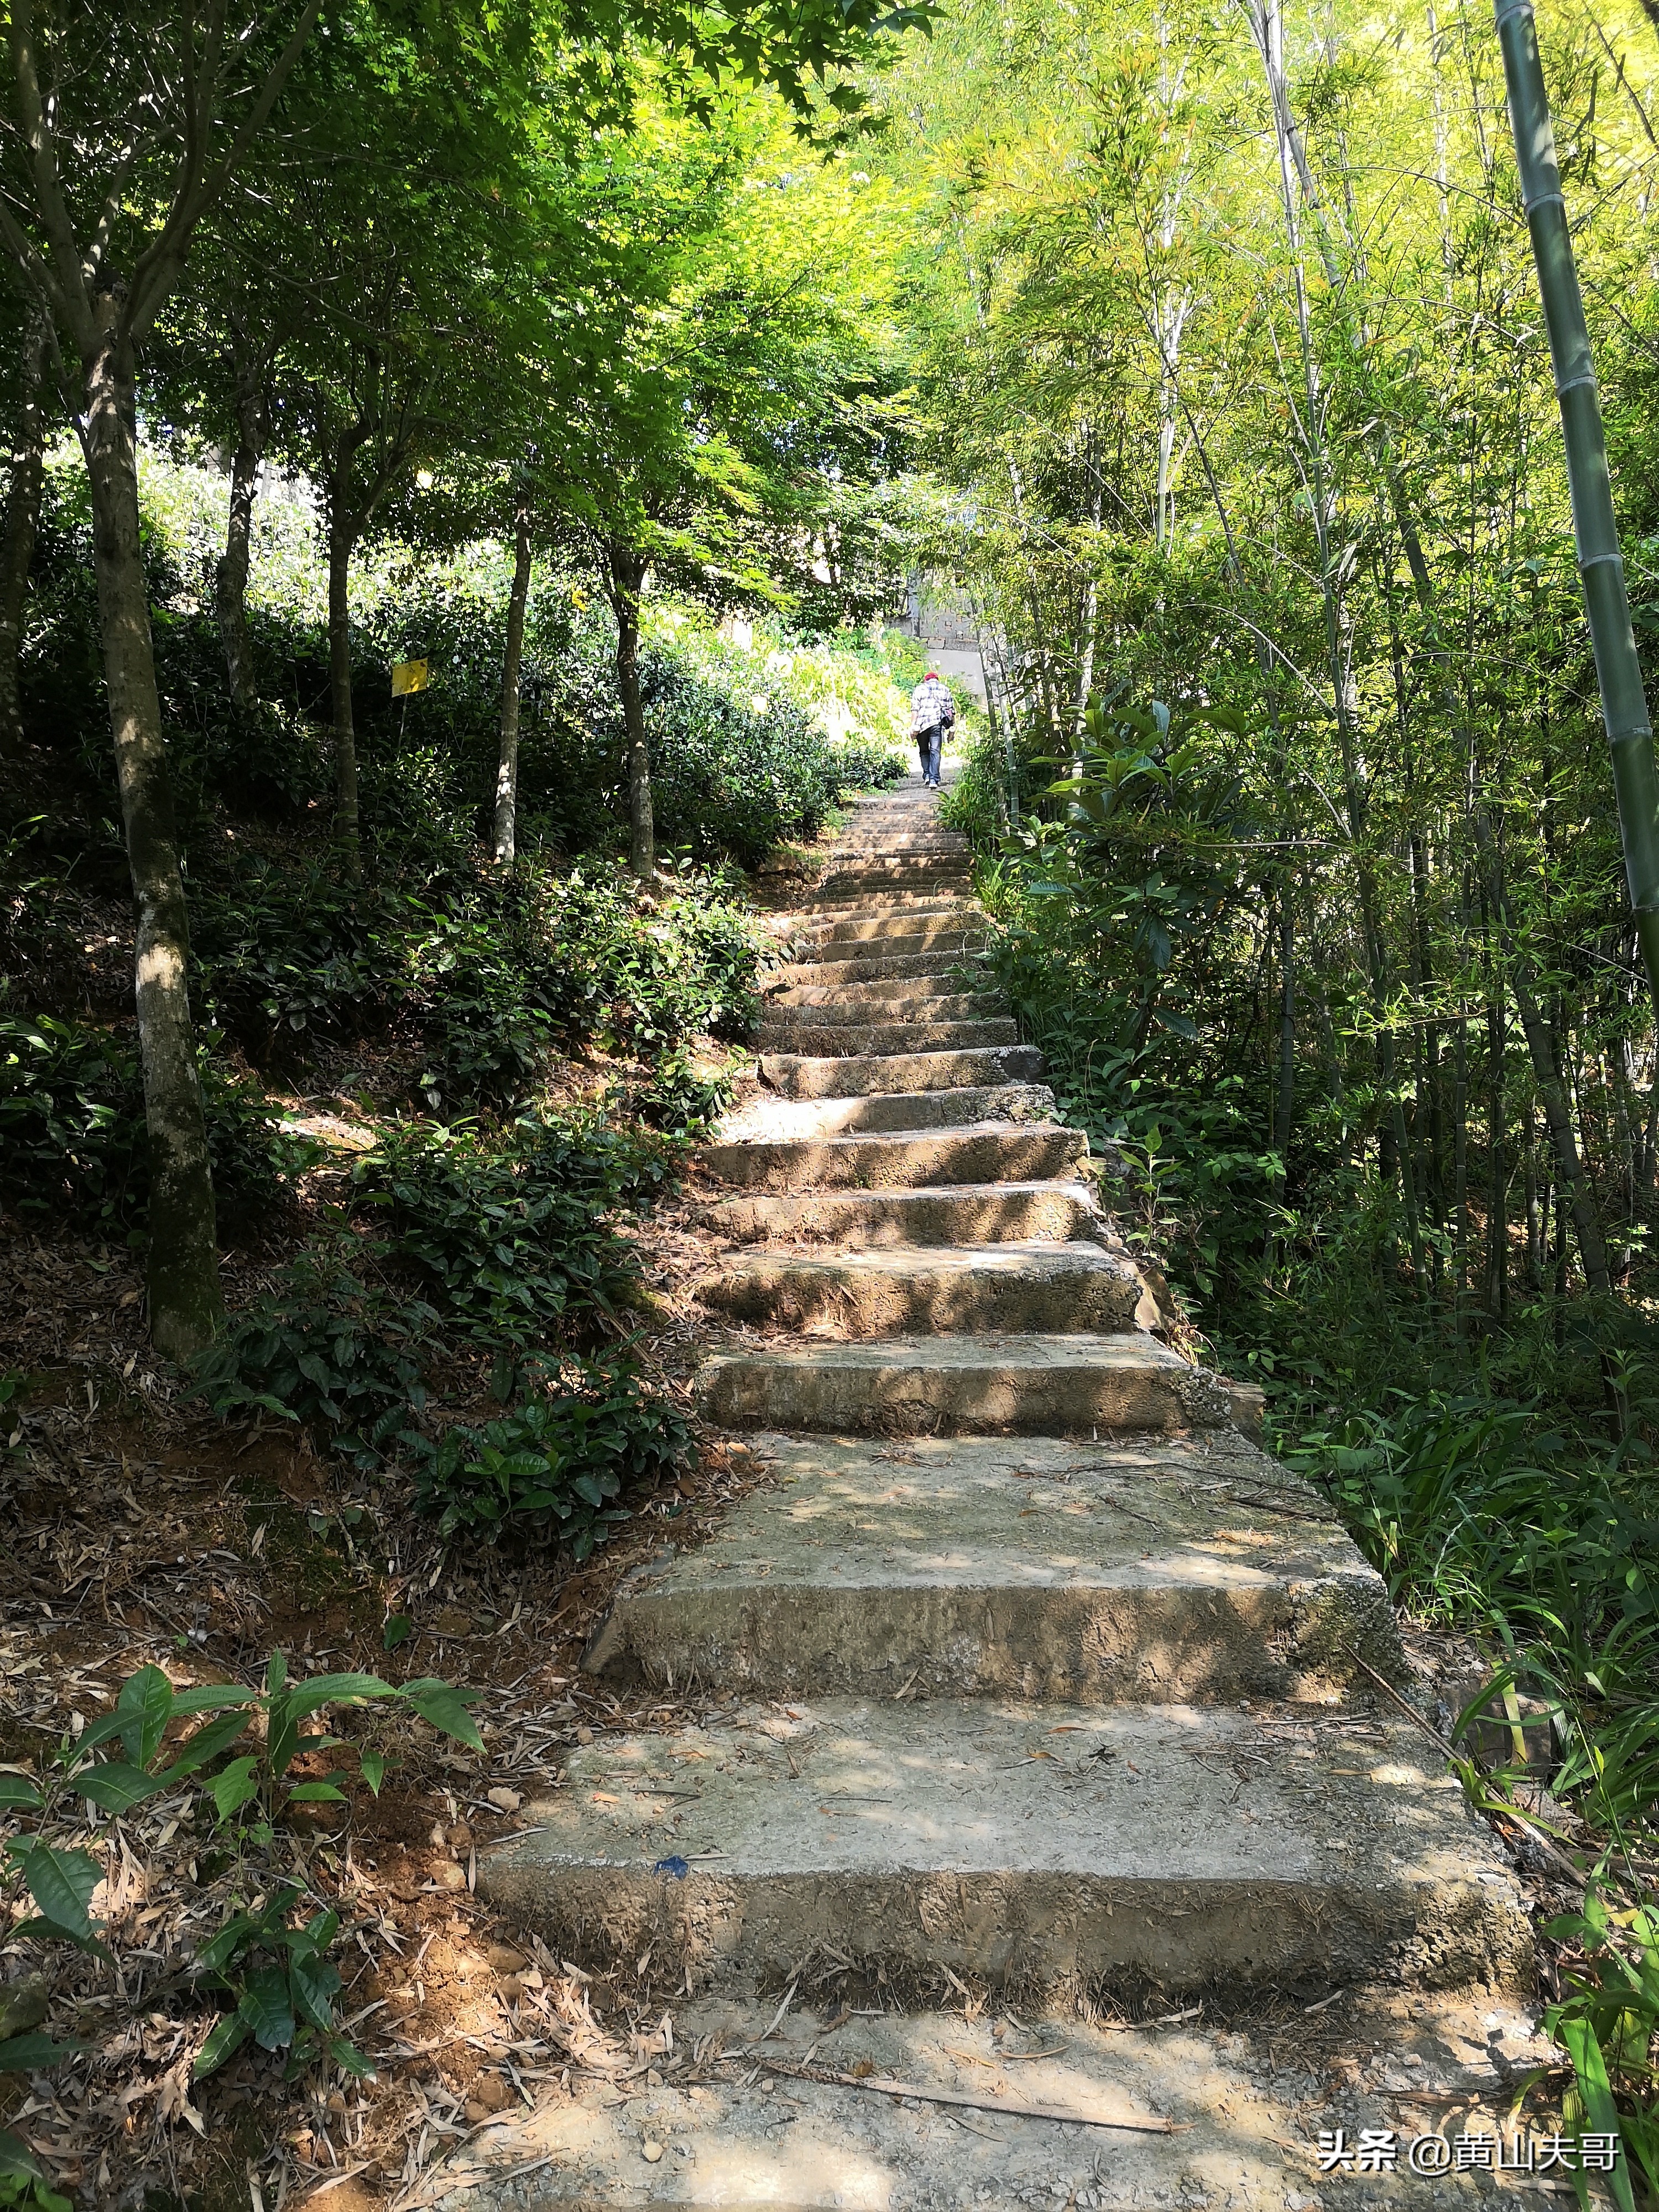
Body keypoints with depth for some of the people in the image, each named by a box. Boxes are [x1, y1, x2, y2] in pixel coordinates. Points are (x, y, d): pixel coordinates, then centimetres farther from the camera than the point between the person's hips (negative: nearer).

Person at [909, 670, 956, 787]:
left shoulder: (919, 689, 11)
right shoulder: (945, 689, 16)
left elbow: (915, 709, -1)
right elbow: (951, 709, 11)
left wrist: (913, 725, -4)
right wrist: (952, 728, 12)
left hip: (922, 724, 0)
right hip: (938, 724, 0)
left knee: (924, 751, 14)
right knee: (935, 752, -3)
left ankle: (927, 775, 0)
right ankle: (934, 780, -14)